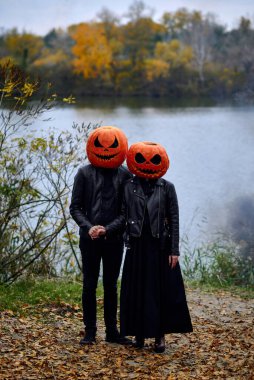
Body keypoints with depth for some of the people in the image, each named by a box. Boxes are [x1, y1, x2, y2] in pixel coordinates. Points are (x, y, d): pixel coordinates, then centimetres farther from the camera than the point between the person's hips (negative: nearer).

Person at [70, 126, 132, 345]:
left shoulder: (124, 175, 2)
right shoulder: (85, 173, 1)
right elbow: (75, 207, 0)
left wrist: (108, 229, -10)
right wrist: (89, 227, -16)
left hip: (114, 237, 1)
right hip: (90, 237, -1)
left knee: (111, 285, 9)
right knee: (90, 285, 3)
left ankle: (112, 330, 16)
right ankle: (90, 331, 10)